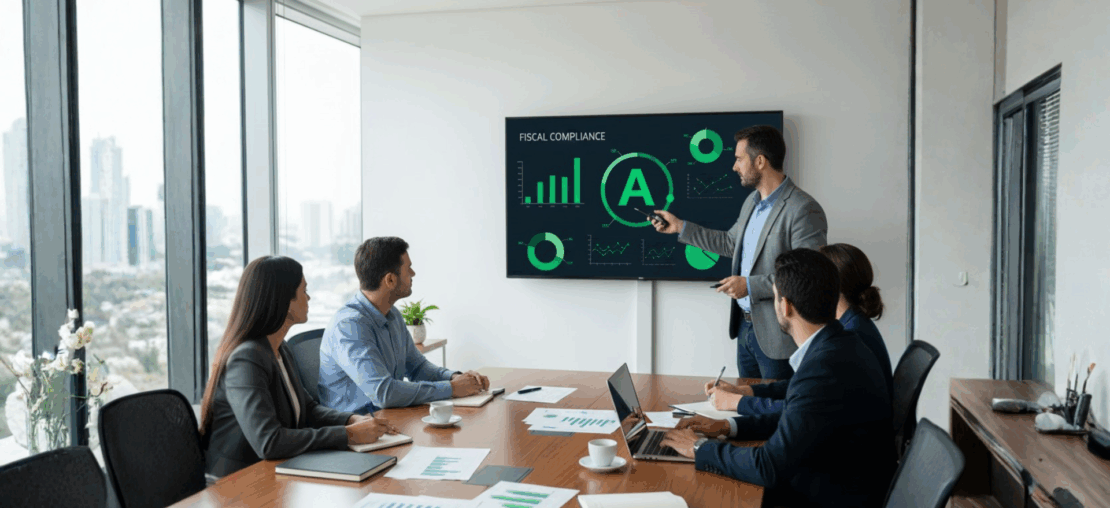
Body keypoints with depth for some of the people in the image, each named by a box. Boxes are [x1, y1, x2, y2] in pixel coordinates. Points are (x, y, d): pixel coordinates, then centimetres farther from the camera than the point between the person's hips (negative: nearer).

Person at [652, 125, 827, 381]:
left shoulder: (803, 210, -20)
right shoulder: (751, 202, 10)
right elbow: (730, 243, 24)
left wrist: (751, 285, -22)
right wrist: (680, 227, 22)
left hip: (776, 338, -9)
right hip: (745, 326, 9)